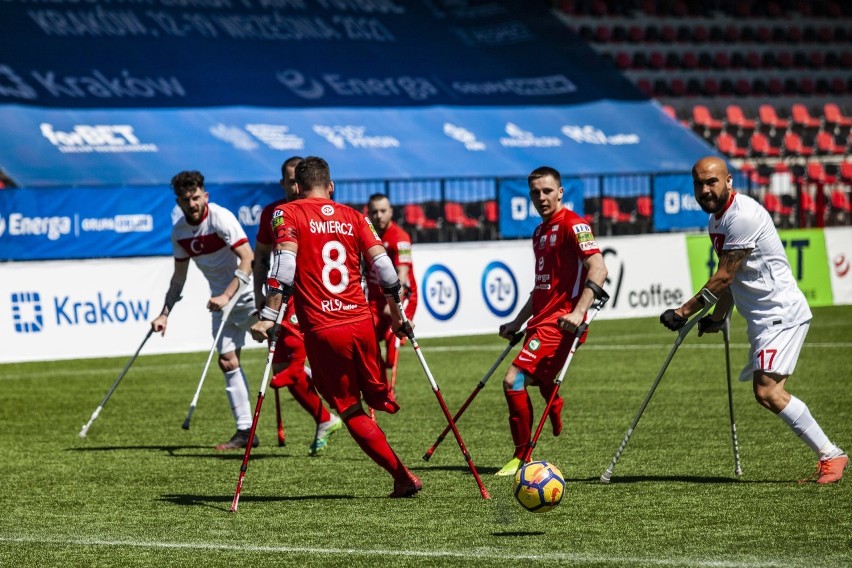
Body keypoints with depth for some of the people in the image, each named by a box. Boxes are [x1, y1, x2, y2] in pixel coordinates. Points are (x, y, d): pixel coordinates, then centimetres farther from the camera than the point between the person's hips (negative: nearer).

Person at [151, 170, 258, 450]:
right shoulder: (179, 231, 3)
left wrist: (227, 295, -32)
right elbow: (179, 277, 16)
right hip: (221, 298, 6)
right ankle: (245, 431, 2)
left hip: (247, 290, -6)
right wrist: (165, 314, 11)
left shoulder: (221, 218, -19)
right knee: (227, 361, 0)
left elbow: (248, 259, -25)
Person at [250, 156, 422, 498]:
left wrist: (269, 315, -17)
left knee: (351, 412, 7)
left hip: (322, 331, -2)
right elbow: (382, 263, 6)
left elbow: (285, 262, -13)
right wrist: (397, 314, 18)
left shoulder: (287, 214, 2)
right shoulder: (353, 217, 12)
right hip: (361, 322, 2)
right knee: (377, 395, 27)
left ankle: (403, 478, 4)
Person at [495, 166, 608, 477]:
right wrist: (518, 322, 27)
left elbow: (598, 268, -21)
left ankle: (522, 459, -9)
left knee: (514, 380, -15)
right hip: (541, 320, 10)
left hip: (559, 322, -10)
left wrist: (578, 312, -31)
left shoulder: (572, 225, -9)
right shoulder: (540, 232, 19)